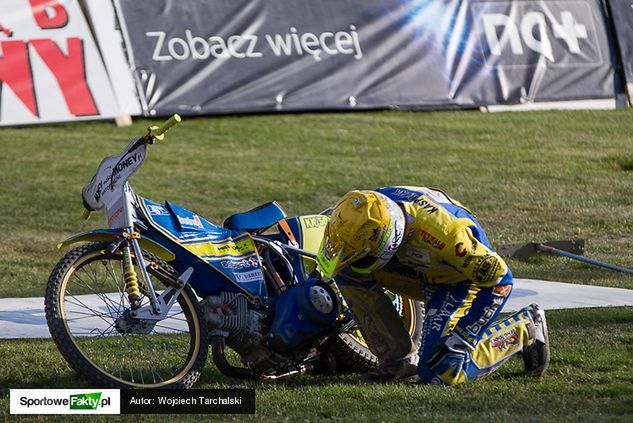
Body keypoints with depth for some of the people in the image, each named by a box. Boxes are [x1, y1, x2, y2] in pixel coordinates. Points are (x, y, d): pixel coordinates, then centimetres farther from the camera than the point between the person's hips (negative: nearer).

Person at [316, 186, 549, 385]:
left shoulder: (437, 230, -41)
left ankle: (526, 328, 3)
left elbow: (498, 275, -30)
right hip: (428, 275, 7)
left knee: (440, 372, -19)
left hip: (474, 277, -7)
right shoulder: (376, 203, -22)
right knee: (348, 270, -11)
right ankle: (398, 359, -1)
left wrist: (458, 337, -27)